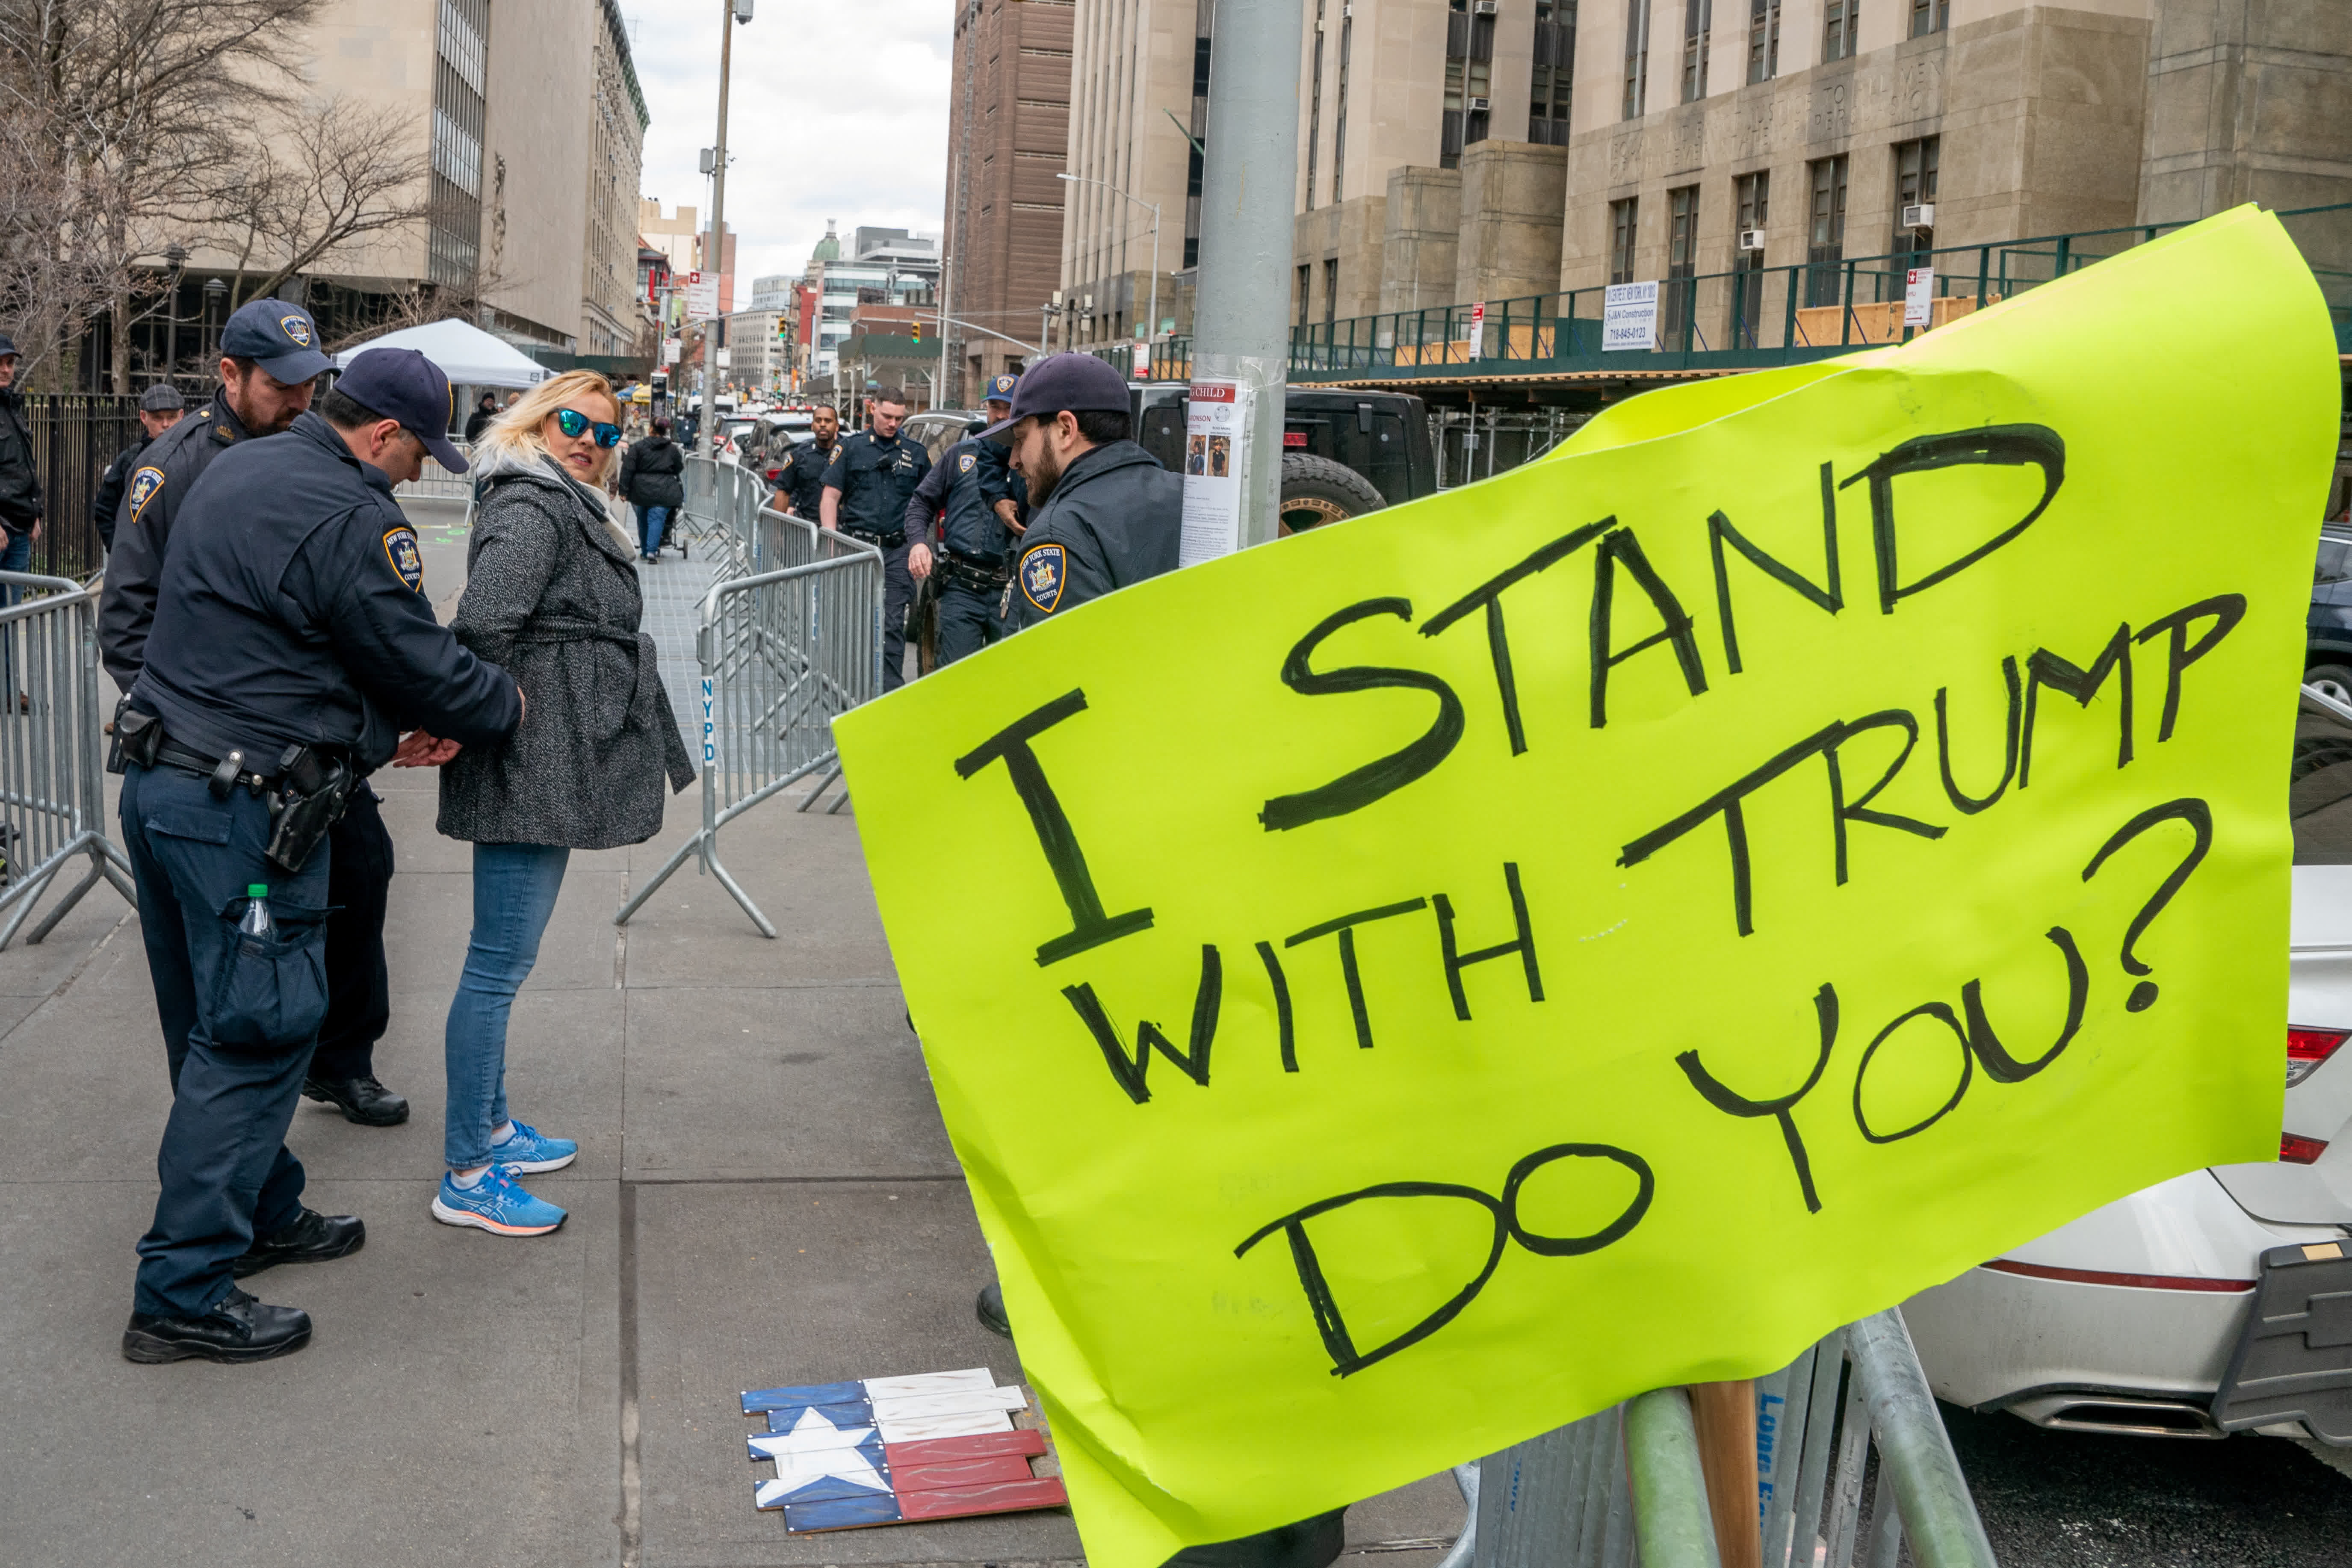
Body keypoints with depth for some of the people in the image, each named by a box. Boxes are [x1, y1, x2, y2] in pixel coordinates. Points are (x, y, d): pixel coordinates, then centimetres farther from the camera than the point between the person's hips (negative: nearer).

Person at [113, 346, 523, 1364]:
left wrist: (385, 730, 14)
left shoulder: (236, 470, 14)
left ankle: (262, 1216, 35)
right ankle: (183, 1296, 2)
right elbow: (423, 665, -12)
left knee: (217, 1028, 19)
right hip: (242, 810, -10)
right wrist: (509, 705, 7)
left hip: (157, 781, 10)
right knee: (254, 1037, -3)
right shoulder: (351, 518, -17)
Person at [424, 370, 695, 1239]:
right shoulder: (531, 510, -14)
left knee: (504, 960, 19)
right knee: (498, 963, -6)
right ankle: (466, 1176, 1)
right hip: (528, 772, -11)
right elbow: (483, 627, -27)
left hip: (546, 773, 11)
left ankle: (491, 1127, 32)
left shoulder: (567, 511, 20)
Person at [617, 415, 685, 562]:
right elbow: (679, 469, 14)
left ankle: (645, 550, 27)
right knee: (657, 518, -4)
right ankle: (652, 551, -19)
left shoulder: (638, 447, 0)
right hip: (664, 492, -1)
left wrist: (624, 490, -3)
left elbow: (627, 470, -5)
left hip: (642, 489, 1)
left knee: (643, 519, 16)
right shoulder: (672, 449, 4)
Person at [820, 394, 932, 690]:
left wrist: (924, 546, 9)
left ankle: (891, 690, -3)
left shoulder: (916, 453, 12)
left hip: (899, 551, 0)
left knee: (892, 623, -4)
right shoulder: (850, 448, 7)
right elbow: (830, 498, 4)